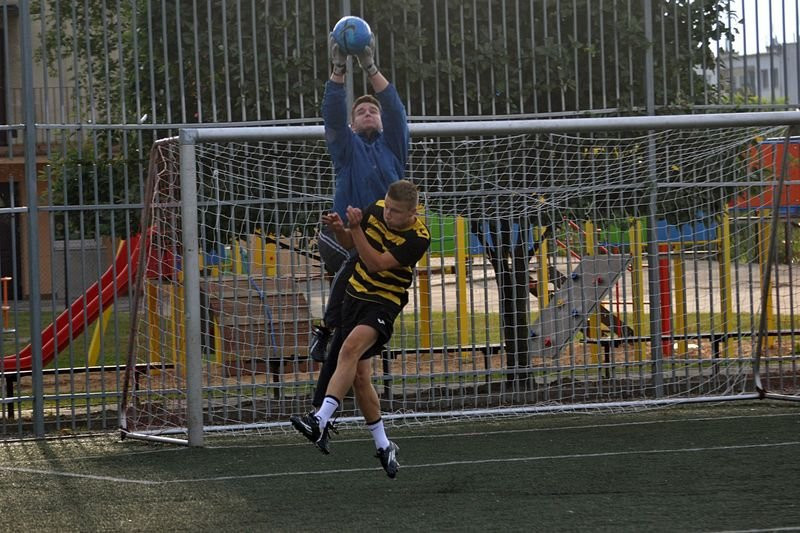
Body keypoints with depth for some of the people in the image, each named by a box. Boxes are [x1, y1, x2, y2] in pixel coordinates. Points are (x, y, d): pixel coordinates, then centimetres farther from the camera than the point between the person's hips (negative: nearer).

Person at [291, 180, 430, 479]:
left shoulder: (418, 238, -19)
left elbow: (376, 263, -23)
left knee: (351, 348, -33)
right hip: (356, 294, 7)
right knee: (360, 376, 5)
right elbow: (350, 244, 14)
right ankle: (383, 447, 19)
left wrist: (356, 228, -29)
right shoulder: (376, 211, -1)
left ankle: (321, 422, -44)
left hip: (384, 301, -7)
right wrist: (339, 229, -8)